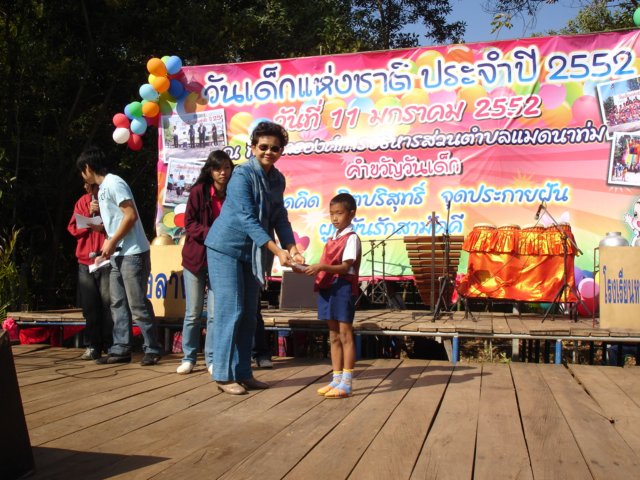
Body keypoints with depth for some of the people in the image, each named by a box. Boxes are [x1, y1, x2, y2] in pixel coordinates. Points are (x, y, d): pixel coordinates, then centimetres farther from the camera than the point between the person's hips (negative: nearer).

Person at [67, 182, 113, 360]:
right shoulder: (82, 202, 13)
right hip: (85, 262, 4)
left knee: (108, 305, -4)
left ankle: (111, 346, 4)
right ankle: (92, 346, 13)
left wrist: (105, 227, -18)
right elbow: (73, 228, 9)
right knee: (89, 307, 5)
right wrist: (89, 214, -6)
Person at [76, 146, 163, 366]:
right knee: (118, 304, 10)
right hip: (118, 255, 10)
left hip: (133, 253, -10)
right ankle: (120, 349, 15)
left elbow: (131, 216, -19)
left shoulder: (114, 183, -12)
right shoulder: (102, 188, 17)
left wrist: (112, 242, -15)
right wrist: (110, 242, 9)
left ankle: (152, 349, 2)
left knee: (137, 304, -6)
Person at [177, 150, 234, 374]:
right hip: (195, 257, -1)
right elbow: (189, 223, -8)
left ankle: (212, 359, 13)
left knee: (215, 312, 1)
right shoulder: (199, 190, -7)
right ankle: (188, 357, 19)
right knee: (193, 312, 6)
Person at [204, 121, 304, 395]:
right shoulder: (242, 175, -17)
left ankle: (242, 373, 18)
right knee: (230, 310, -7)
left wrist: (291, 248, -11)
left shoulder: (278, 179, 5)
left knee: (249, 314, 9)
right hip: (226, 248, -7)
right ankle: (223, 375, 3)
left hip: (252, 253, 7)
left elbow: (279, 218, 5)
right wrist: (277, 251, -31)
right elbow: (247, 219, -25)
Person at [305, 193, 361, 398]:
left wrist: (321, 267, -29)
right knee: (334, 336, 11)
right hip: (327, 288, 8)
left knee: (345, 335, -4)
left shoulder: (351, 238, -7)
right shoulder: (332, 239, 18)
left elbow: (345, 267, -17)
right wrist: (310, 269, 2)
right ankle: (336, 380, 18)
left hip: (343, 288, -8)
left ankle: (346, 384, -1)